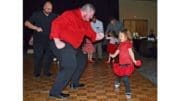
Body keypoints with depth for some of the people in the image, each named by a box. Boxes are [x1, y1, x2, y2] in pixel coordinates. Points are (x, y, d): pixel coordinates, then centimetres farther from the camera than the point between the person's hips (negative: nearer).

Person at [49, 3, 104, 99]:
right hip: (62, 44, -10)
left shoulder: (85, 21, 12)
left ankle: (74, 83, 33)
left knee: (82, 60, 19)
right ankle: (55, 91, -14)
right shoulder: (70, 15, -16)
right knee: (70, 66, -20)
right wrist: (57, 41, -29)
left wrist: (97, 36, -13)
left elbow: (90, 33, 10)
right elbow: (56, 23, -25)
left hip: (73, 45, 10)